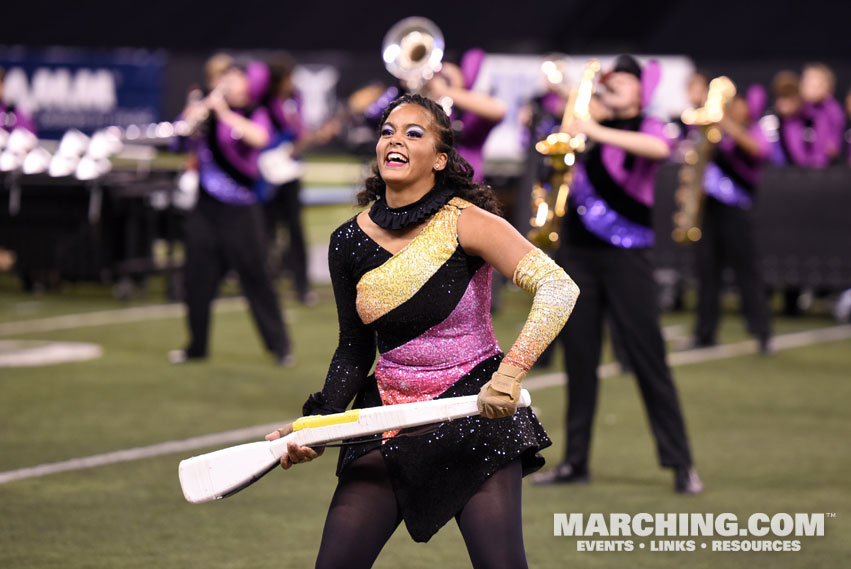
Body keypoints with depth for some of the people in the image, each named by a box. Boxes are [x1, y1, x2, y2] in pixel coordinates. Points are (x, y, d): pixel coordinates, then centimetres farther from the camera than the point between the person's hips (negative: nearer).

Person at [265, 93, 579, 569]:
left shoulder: (467, 223, -12)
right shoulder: (349, 243, 1)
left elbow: (559, 289, -22)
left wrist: (510, 372, -34)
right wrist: (317, 424, -1)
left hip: (474, 411, -4)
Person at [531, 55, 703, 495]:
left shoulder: (647, 128, -1)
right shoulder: (589, 126, 14)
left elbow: (659, 149, -26)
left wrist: (597, 133, -31)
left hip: (626, 255, -5)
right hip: (577, 253, 5)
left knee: (647, 357, -7)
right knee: (579, 358, 6)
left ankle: (680, 463, -3)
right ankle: (576, 461, 13)